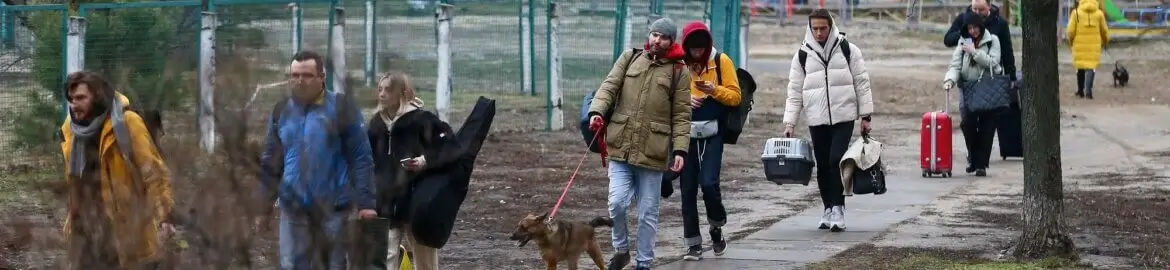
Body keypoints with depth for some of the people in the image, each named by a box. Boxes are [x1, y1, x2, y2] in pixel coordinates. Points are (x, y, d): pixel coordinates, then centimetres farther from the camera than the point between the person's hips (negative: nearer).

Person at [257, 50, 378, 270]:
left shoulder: (341, 108, -4)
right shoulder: (281, 112, 9)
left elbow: (361, 159, -6)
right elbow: (270, 164, 15)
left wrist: (365, 202, -14)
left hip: (333, 207, -3)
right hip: (293, 208, 3)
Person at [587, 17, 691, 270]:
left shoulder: (678, 72, 2)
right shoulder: (629, 59, 9)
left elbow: (681, 116, 1)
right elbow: (609, 86, 1)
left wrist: (679, 149, -8)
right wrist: (597, 110, -18)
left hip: (652, 152, -1)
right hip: (621, 147, 1)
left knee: (648, 213, 5)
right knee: (617, 202, -8)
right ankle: (621, 250, 16)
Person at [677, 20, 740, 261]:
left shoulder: (721, 61, -2)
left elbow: (735, 97, -1)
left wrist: (714, 90, -18)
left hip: (712, 134, -2)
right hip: (686, 133, 2)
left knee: (708, 182, -14)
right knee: (687, 189, 1)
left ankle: (716, 228, 13)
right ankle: (693, 244, 9)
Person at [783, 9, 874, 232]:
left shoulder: (847, 50, 2)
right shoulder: (803, 55, 6)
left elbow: (862, 84, 3)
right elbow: (794, 92, 6)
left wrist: (865, 116, -1)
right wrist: (790, 123, -1)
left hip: (843, 117, -2)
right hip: (817, 119, 2)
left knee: (837, 161, -14)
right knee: (823, 165, 6)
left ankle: (838, 209, -8)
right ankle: (828, 208, 18)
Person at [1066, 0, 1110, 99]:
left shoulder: (1076, 13, -4)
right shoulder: (1099, 14, 1)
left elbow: (1071, 31, -5)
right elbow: (1104, 31, 9)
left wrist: (1071, 41, 15)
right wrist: (1105, 42, 28)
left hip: (1080, 45, 0)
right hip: (1093, 46, 0)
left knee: (1080, 66, 14)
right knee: (1091, 67, -1)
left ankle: (1080, 91, 22)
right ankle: (1088, 90, -17)